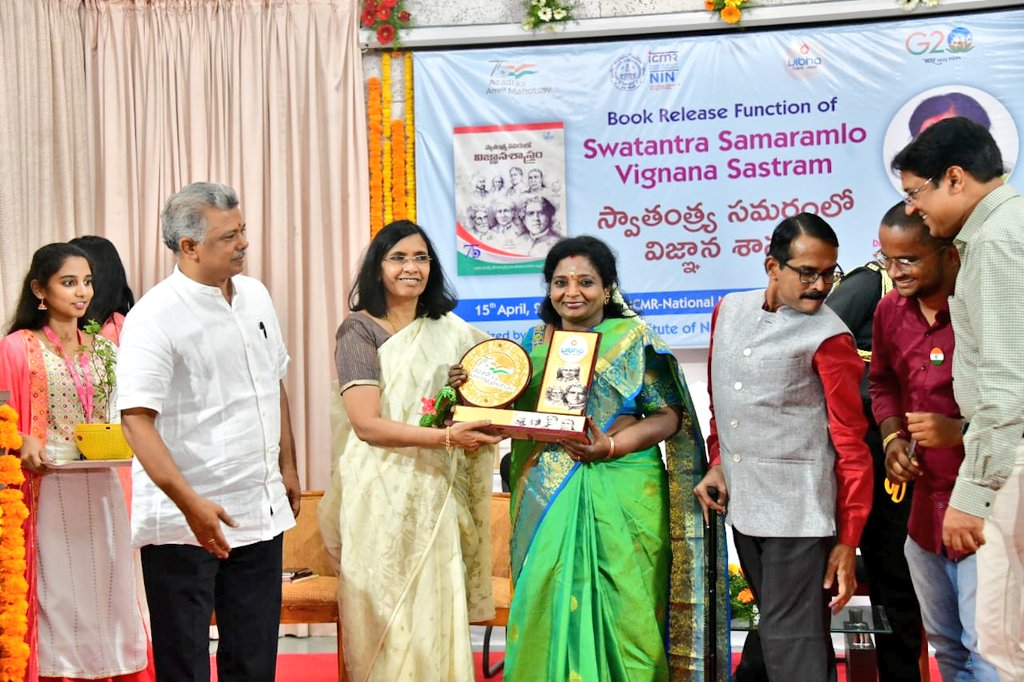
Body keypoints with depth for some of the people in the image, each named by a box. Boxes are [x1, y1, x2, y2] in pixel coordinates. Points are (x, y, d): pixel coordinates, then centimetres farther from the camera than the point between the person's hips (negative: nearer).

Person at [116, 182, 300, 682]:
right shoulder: (154, 317, -15)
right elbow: (137, 419, -21)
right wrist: (190, 503, -29)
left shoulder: (255, 296, 8)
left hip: (260, 513, 7)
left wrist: (287, 466, 19)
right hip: (182, 523, -6)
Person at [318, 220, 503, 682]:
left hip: (435, 492, 4)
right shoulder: (360, 331, -5)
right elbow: (366, 423, -15)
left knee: (436, 612, 5)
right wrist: (445, 437, -25)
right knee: (386, 616, 1)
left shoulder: (452, 331, 10)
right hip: (382, 495, -4)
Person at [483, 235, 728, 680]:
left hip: (618, 496, -3)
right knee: (547, 604, 2)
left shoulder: (633, 339, 0)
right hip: (547, 500, 4)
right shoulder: (535, 341, 13)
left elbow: (670, 415, -5)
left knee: (619, 606, -2)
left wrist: (611, 446, -18)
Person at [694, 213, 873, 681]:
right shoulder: (729, 310, 7)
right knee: (773, 622, 19)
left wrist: (848, 541, -11)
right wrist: (717, 462, 7)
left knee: (791, 643, -8)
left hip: (798, 514, -6)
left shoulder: (827, 336, -10)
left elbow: (851, 445, -9)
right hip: (741, 505, 6)